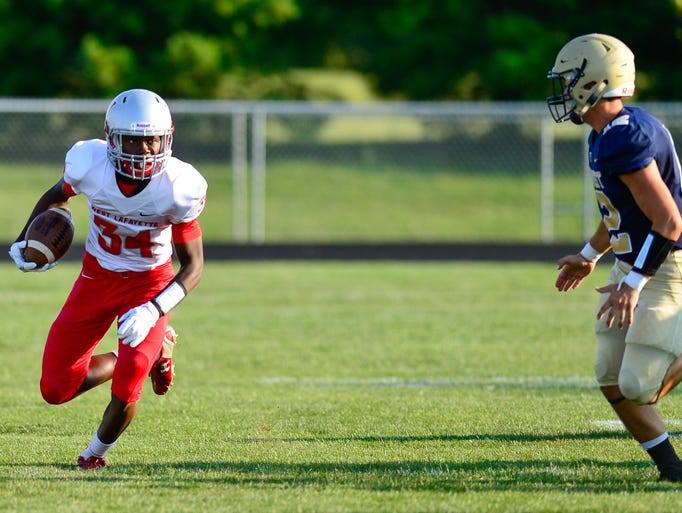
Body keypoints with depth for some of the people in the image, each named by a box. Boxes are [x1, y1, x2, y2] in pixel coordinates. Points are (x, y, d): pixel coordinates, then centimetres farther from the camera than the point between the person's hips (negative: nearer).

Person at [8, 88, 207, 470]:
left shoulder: (177, 188, -27)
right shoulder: (90, 164, -22)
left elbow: (194, 265, -18)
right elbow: (58, 197, 4)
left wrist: (154, 310, -33)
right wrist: (24, 241, -12)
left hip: (149, 283, -3)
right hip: (97, 277, 3)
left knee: (126, 389, -19)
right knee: (56, 390, 2)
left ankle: (99, 449, 17)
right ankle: (153, 349, 24)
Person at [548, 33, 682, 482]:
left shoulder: (625, 140, -26)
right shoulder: (606, 135, 7)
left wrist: (632, 285, -27)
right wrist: (590, 256, 32)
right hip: (634, 265, 10)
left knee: (640, 387, -14)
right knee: (612, 379, 5)